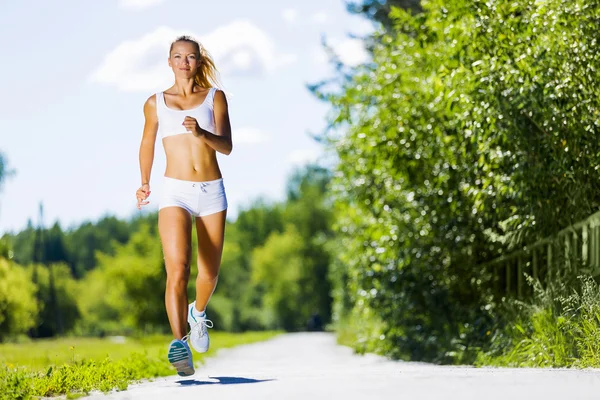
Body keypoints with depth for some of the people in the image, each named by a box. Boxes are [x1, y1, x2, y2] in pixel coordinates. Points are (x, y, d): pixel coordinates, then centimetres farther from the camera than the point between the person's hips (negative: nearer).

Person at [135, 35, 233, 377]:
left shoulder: (215, 97, 5)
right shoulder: (156, 103, 7)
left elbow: (227, 146, -5)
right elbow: (148, 143, 22)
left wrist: (201, 133, -23)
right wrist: (145, 183, 20)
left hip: (212, 193, 1)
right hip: (175, 193, -1)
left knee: (209, 273, 12)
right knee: (177, 270, -21)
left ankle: (198, 312, 44)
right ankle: (179, 342, -30)